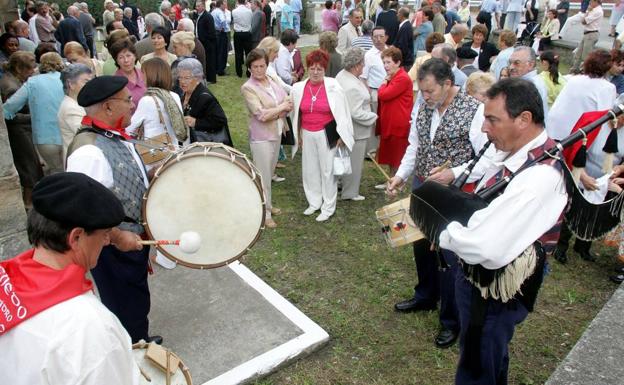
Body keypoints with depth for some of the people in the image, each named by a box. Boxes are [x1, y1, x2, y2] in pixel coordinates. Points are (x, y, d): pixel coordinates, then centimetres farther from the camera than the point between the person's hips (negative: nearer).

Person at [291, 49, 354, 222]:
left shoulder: (333, 87, -11)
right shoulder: (298, 88, -1)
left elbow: (342, 112, -7)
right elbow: (296, 113, 9)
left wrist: (341, 135, -8)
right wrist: (298, 135, 12)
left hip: (327, 134, -4)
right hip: (307, 134, 4)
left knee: (327, 170, 3)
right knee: (310, 169, 13)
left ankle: (328, 208, 16)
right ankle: (314, 202, 31)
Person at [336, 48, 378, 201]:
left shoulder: (341, 75, -1)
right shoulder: (353, 87, -30)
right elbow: (357, 114, -30)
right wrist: (373, 117, -15)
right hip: (355, 131, -10)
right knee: (354, 162, 6)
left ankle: (345, 186, 40)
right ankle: (350, 193, 21)